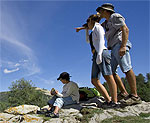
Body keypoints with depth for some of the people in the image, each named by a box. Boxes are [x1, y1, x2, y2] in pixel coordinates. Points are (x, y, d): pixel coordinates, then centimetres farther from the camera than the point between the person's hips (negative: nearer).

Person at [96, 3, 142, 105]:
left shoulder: (115, 16, 2)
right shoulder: (106, 23, 28)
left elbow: (125, 30, -10)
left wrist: (123, 46, -22)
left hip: (119, 44, -9)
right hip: (114, 49, 9)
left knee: (126, 68, -18)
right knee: (111, 71, 1)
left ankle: (135, 96, -19)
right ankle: (125, 93, 1)